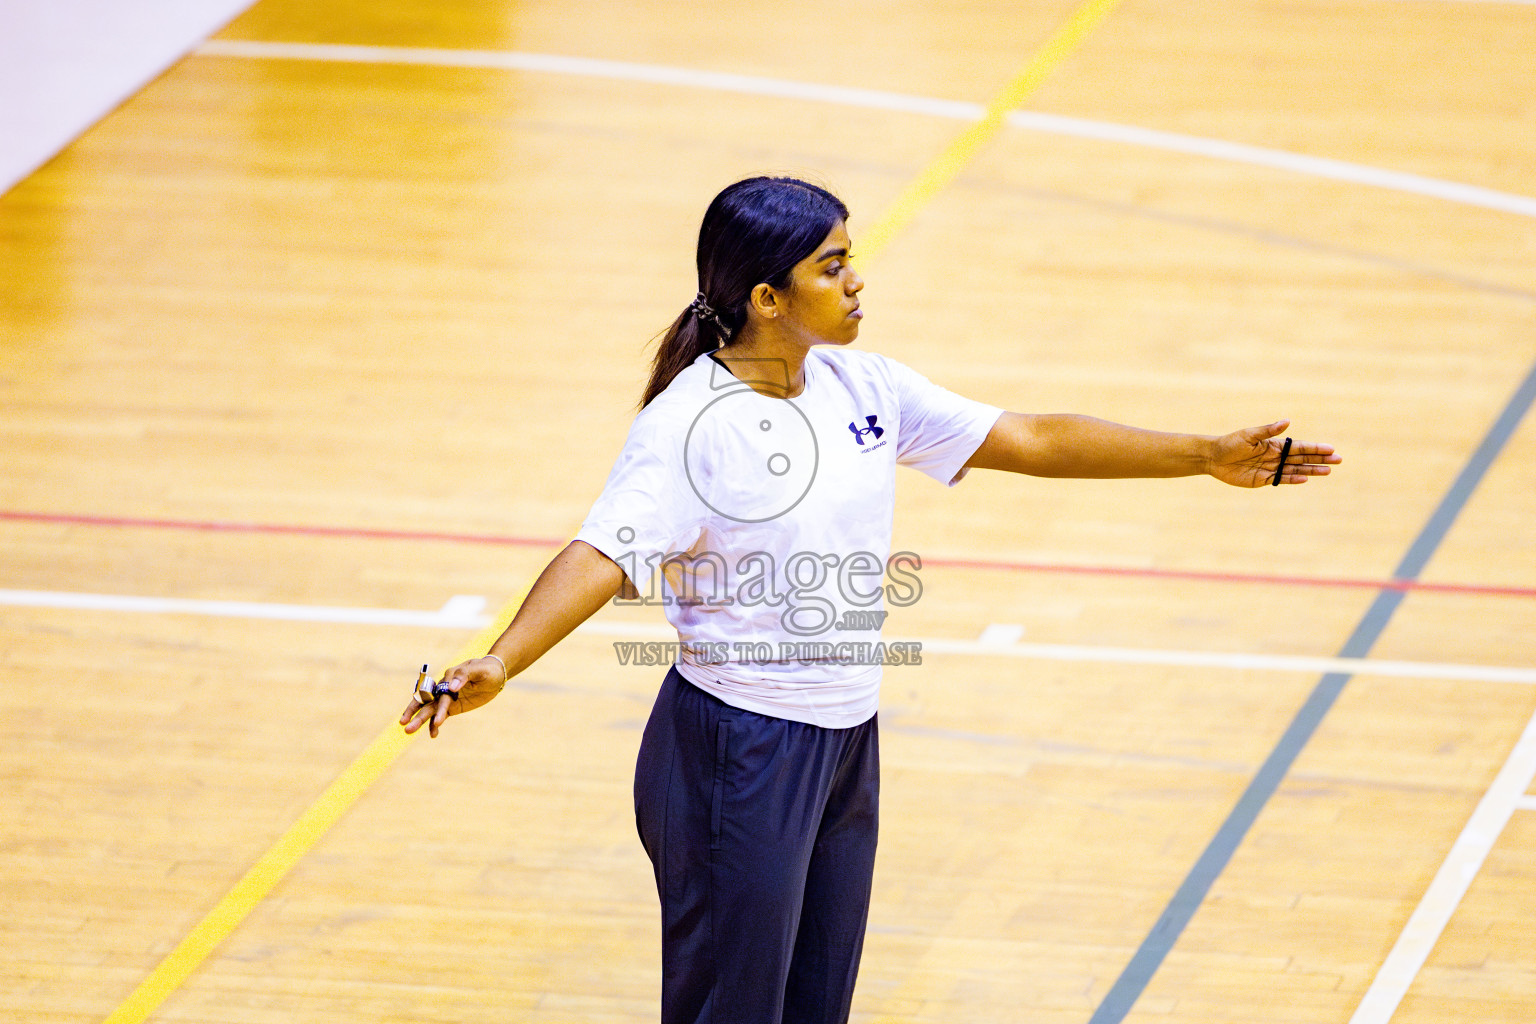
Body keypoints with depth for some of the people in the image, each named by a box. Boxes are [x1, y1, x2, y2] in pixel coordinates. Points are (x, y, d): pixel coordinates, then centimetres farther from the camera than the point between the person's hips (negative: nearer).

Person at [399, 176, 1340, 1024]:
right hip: (741, 754, -7)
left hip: (845, 743, 7)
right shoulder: (689, 422, -18)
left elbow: (1028, 441, 9)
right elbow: (605, 555, -30)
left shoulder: (860, 386, 3)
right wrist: (497, 665, -47)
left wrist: (1209, 457, 8)